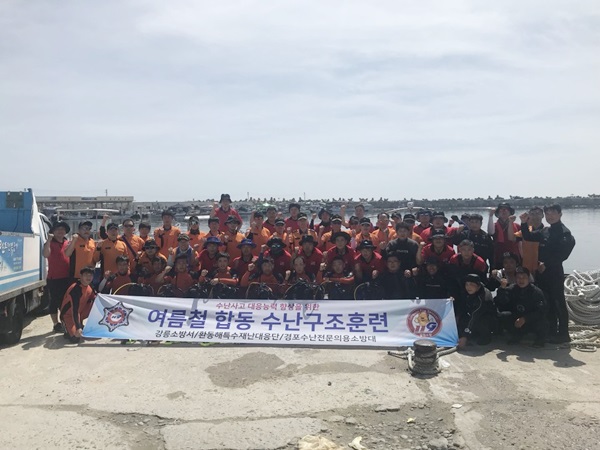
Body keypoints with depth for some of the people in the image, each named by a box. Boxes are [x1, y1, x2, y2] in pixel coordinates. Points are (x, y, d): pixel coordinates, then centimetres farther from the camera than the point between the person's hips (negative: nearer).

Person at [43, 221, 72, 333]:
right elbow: (46, 255, -25)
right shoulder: (50, 243, -4)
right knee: (54, 301, 3)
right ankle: (56, 324, 10)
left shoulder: (68, 243, 12)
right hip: (54, 278, -5)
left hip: (67, 277, 5)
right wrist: (49, 240, -29)